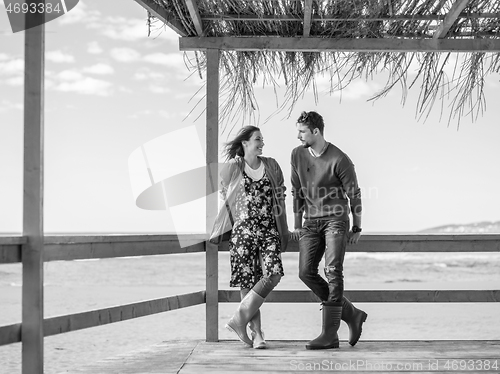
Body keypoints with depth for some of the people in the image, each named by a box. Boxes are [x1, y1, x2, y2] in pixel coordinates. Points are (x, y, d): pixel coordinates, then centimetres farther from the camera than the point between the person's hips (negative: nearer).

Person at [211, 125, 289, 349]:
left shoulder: (271, 166, 11)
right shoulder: (232, 168, 3)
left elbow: (280, 198, 15)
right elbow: (225, 200, 10)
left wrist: (284, 231, 13)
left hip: (269, 230, 3)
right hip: (243, 230, -2)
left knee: (273, 275, -15)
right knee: (249, 281, -4)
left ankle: (239, 319, -5)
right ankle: (256, 333, 4)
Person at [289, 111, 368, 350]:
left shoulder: (339, 160, -12)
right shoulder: (297, 155, 4)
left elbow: (354, 195, -4)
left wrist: (357, 229, 0)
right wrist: (298, 225, 13)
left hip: (335, 218, -6)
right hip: (311, 221, 6)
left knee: (333, 272, -14)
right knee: (306, 272, -3)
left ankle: (330, 334, -13)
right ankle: (351, 314, 11)